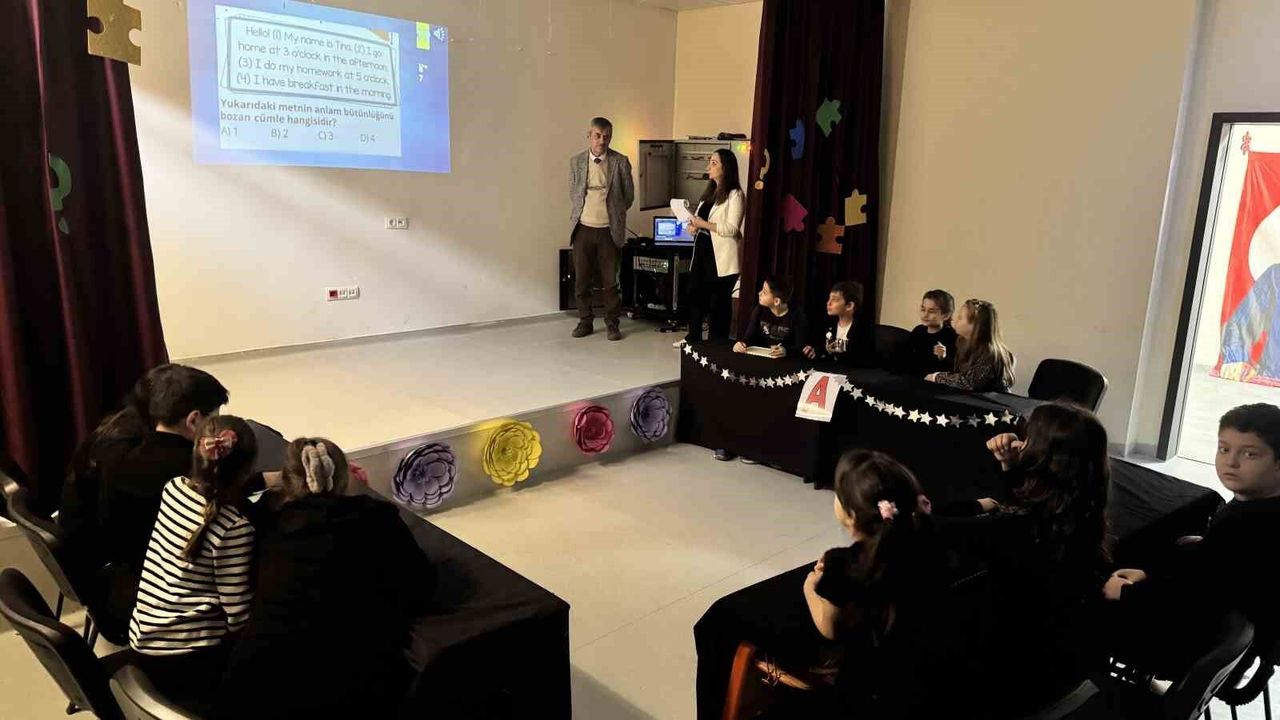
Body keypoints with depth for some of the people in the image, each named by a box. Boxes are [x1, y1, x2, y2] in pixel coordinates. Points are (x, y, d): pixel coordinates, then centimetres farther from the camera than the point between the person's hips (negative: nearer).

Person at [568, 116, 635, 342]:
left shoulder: (621, 162, -2)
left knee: (610, 280, 2)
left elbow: (629, 195, 7)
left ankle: (612, 323, 14)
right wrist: (578, 215, 12)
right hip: (583, 228, 2)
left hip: (609, 230, -2)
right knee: (581, 279, 6)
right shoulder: (576, 161, 4)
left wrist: (615, 213, 9)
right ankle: (585, 321, 18)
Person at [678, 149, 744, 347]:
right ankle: (693, 337, 28)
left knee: (718, 301, 2)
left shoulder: (734, 194, -10)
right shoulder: (710, 191, 15)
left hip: (721, 257, -8)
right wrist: (695, 225, 5)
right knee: (696, 294, 14)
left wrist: (704, 224, -19)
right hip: (703, 251, 8)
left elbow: (732, 229, -19)